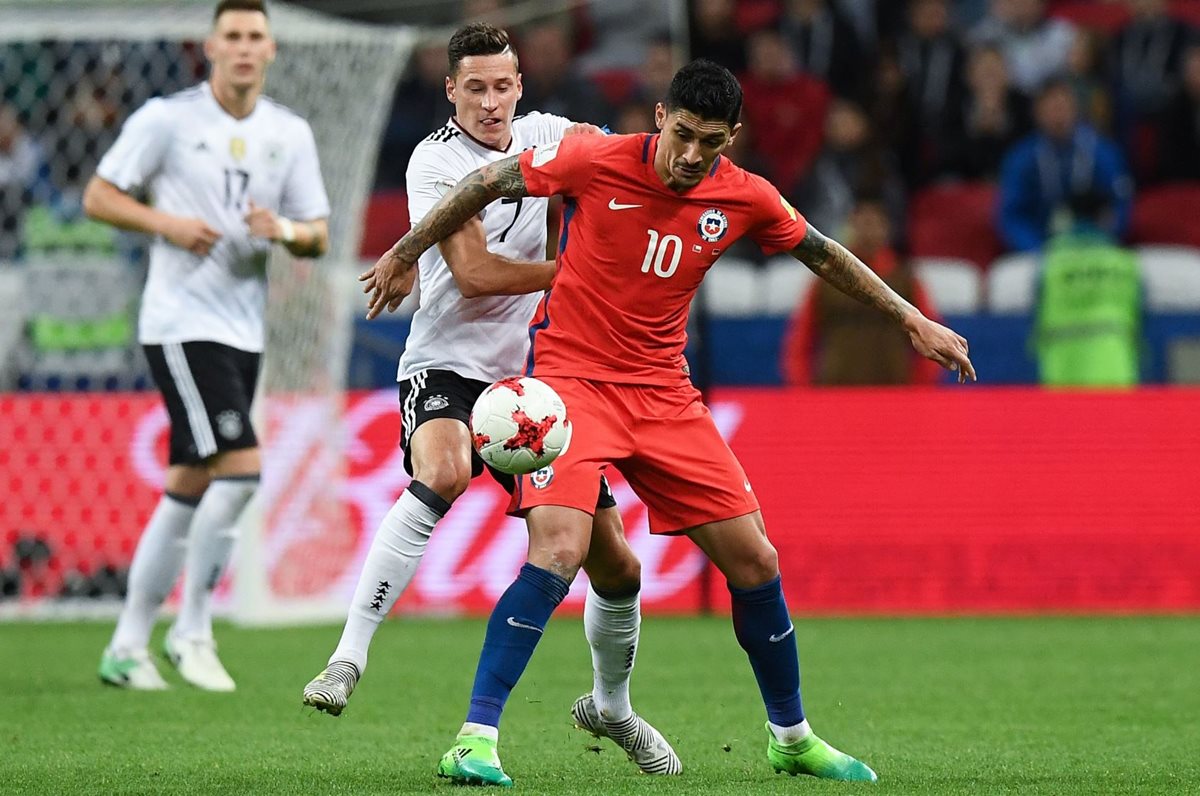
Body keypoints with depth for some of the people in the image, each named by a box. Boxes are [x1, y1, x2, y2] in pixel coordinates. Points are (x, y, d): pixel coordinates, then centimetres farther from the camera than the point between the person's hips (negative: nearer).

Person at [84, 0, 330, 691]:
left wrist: (286, 231, -11)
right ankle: (193, 631, -6)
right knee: (240, 466, -18)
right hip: (180, 323, -6)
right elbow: (98, 197, -1)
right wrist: (167, 224, -17)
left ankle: (128, 647, 16)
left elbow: (318, 236, 11)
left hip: (245, 334, 6)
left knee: (189, 491, 8)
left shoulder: (290, 134, 9)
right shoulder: (167, 119, -5)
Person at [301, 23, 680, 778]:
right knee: (443, 472, -39)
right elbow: (474, 273, -17)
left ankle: (610, 705, 33)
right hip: (447, 370, -5)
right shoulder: (436, 161, -10)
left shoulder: (548, 135, 6)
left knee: (615, 563, 5)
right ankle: (349, 658, -36)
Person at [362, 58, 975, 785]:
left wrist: (912, 319, 17)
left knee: (753, 560, 5)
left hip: (663, 392, 5)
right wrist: (405, 256, 7)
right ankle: (474, 740, -22)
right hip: (571, 377, -5)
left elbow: (824, 254, 15)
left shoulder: (745, 199, -3)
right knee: (558, 550, -25)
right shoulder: (598, 162, -14)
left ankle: (792, 737, 25)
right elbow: (488, 184, -1)